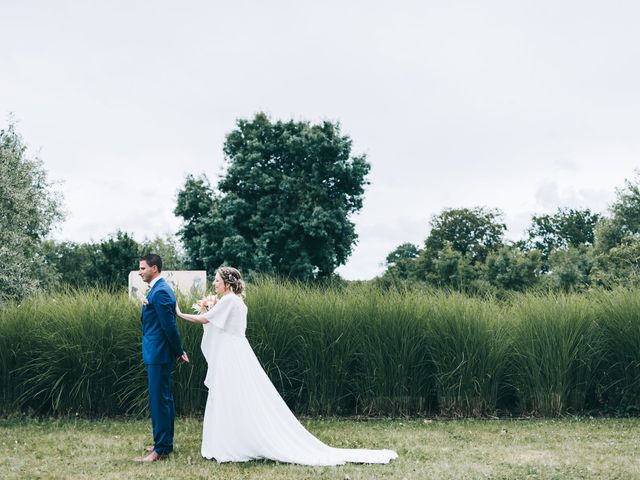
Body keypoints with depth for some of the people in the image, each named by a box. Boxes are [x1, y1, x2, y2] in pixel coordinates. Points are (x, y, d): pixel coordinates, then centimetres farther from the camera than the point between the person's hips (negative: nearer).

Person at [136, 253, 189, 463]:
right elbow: (168, 322, 18)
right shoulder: (160, 289, 14)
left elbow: (169, 325, -19)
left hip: (158, 354, -10)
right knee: (164, 399, 16)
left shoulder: (160, 292, -18)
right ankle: (165, 443, 25)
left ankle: (160, 449, -1)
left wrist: (179, 351, -12)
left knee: (159, 400, -6)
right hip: (159, 353, 10)